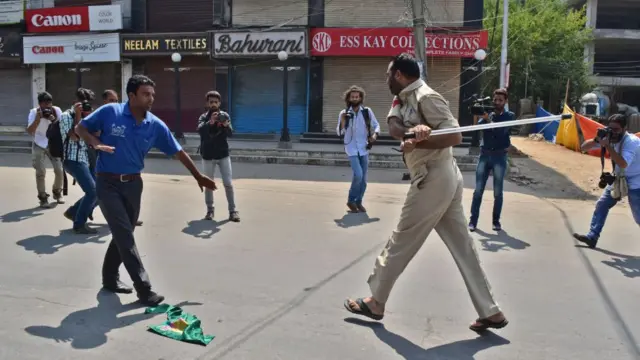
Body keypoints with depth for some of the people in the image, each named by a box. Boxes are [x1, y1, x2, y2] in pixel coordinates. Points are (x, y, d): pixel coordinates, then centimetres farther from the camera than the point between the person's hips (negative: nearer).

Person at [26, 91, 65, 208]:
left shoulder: (57, 110, -15)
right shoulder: (34, 112, -19)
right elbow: (30, 131, -27)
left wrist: (54, 120, -30)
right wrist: (38, 118, -38)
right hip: (39, 145, -1)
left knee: (60, 170, -3)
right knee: (41, 172, -9)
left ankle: (57, 192, 22)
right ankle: (43, 197, 5)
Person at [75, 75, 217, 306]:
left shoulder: (156, 126, -5)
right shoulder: (110, 112, -12)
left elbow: (178, 152, 4)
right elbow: (80, 128, -1)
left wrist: (198, 177, 9)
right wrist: (95, 143, -22)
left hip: (133, 183, 5)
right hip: (107, 183, -4)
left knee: (123, 234, 15)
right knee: (125, 236, -9)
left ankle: (110, 278, 36)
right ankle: (144, 288, -6)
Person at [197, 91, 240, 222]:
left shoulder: (225, 115, 1)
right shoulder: (203, 117, 0)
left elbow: (230, 133, -11)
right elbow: (200, 130, -20)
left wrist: (226, 126, -34)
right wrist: (210, 122, -39)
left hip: (223, 154, 0)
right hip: (208, 156, 1)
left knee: (228, 183, -2)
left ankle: (232, 210, 5)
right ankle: (210, 210, 21)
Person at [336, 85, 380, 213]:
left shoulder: (367, 111, 0)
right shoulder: (344, 113, -4)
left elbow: (376, 125, 8)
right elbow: (340, 133, -3)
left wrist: (375, 135, -12)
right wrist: (342, 121, -19)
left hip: (363, 148, 3)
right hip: (351, 148, -3)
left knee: (363, 178, 7)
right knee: (358, 175, -17)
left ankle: (358, 202, 24)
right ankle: (351, 200, 3)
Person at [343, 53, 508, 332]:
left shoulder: (426, 98, -12)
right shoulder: (402, 99, 15)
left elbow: (455, 136, -16)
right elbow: (394, 127, -5)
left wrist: (417, 141, -21)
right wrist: (415, 129, -25)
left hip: (434, 179, -9)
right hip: (444, 178, 9)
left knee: (401, 242, 2)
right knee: (463, 247, 9)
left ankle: (375, 302, 16)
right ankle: (490, 312, 15)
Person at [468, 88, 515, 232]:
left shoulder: (509, 116, 3)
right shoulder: (487, 114, 11)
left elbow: (502, 131, -14)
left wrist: (489, 120, -26)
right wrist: (482, 116, -22)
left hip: (499, 157, -2)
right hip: (484, 155, 2)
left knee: (498, 192, 1)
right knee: (478, 190, -2)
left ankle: (496, 221, 12)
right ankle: (473, 220, 2)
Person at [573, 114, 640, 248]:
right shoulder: (608, 137, -5)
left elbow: (623, 164, -40)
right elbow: (584, 147, -7)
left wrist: (607, 145, -40)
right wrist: (597, 140, -26)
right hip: (618, 179, 7)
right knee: (601, 205, 1)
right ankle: (592, 237, 5)